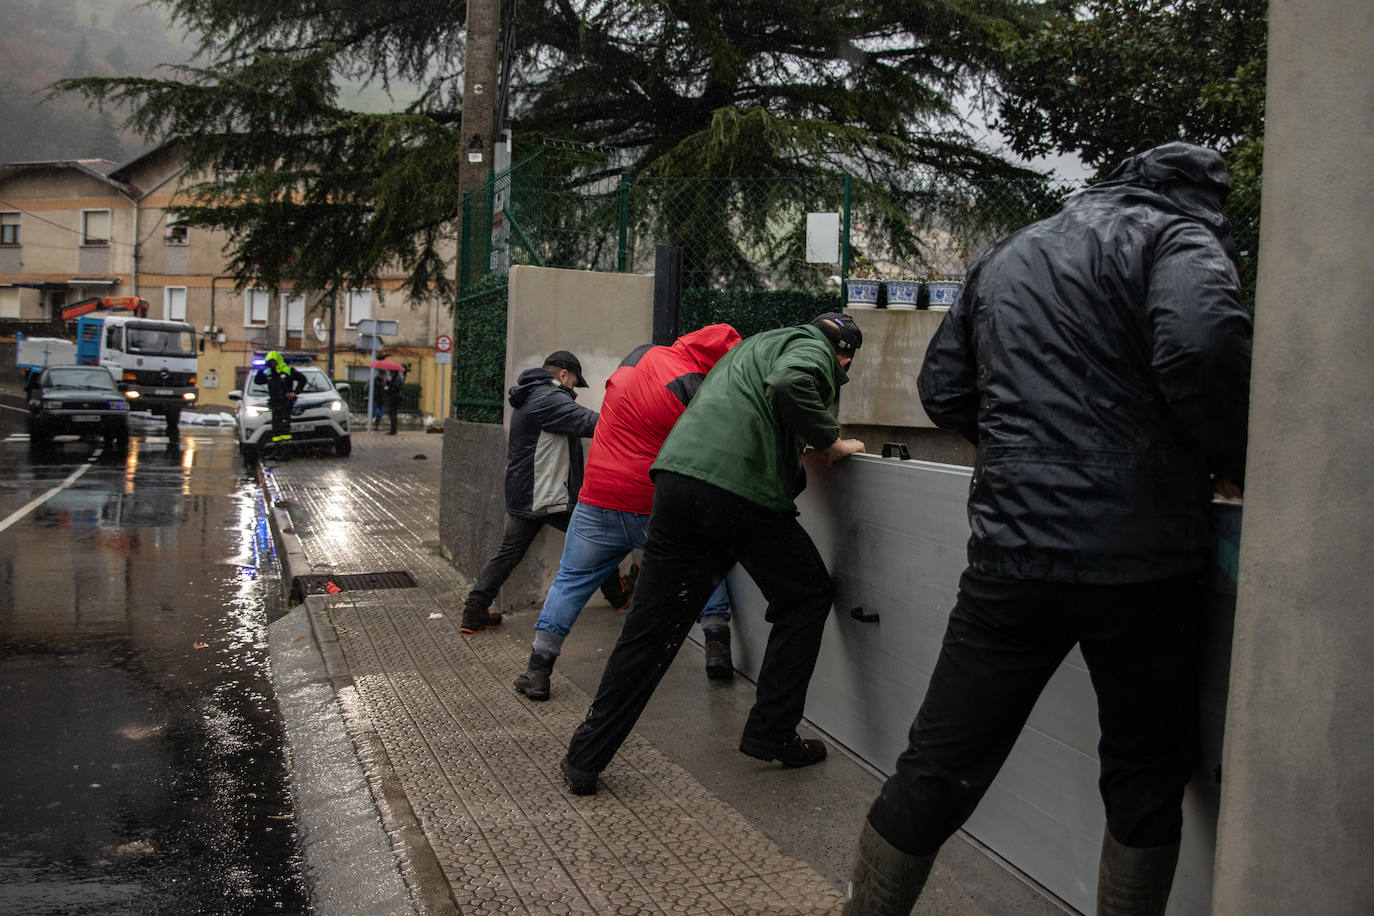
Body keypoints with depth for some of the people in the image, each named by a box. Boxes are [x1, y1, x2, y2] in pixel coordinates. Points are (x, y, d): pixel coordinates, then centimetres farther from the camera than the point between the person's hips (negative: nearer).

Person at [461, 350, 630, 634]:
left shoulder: (529, 398, 19)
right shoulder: (549, 398, -15)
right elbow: (587, 422, -23)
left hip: (521, 498, 9)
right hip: (550, 498, -9)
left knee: (508, 553, 11)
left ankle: (474, 611, 7)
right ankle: (618, 596, 18)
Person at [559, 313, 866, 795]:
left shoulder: (756, 344, 34)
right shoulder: (812, 348, 8)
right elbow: (789, 385, -15)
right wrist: (831, 442, -1)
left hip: (677, 477, 7)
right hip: (741, 488, -7)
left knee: (649, 628, 9)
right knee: (807, 595, 16)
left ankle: (585, 758, 11)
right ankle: (770, 733, 17)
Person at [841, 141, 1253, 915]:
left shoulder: (1008, 255, 20)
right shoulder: (1175, 236, 0)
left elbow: (943, 392, 19)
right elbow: (1203, 346, -20)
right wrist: (1232, 461, -3)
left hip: (1012, 553, 5)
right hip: (1137, 555, -4)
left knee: (936, 771, 9)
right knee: (1146, 778, 15)